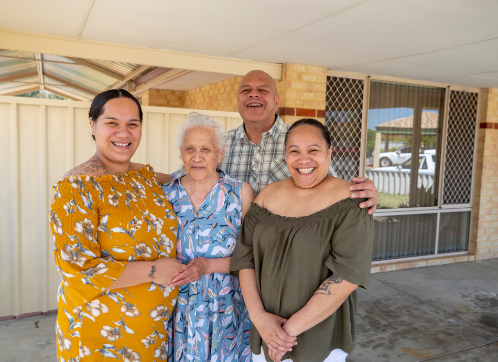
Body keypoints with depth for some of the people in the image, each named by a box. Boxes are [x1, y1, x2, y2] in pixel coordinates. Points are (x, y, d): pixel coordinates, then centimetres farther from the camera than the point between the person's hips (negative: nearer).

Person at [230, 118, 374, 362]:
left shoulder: (347, 201, -14)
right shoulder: (268, 195, 0)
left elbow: (348, 274, -20)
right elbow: (245, 259, 0)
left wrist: (291, 328, -18)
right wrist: (258, 315, -13)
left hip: (321, 340, -3)